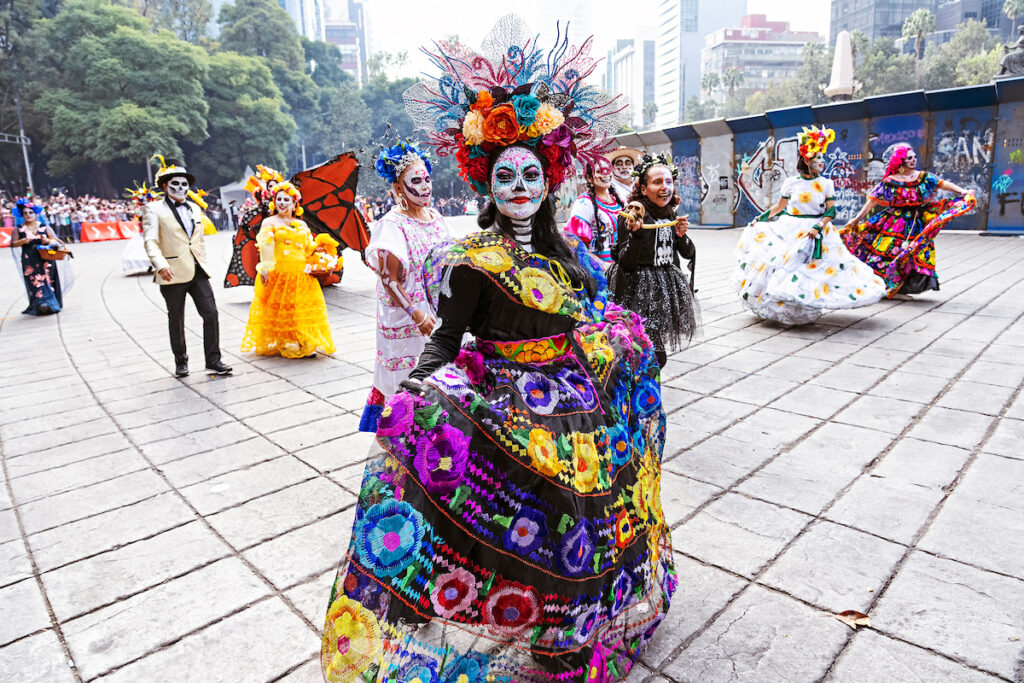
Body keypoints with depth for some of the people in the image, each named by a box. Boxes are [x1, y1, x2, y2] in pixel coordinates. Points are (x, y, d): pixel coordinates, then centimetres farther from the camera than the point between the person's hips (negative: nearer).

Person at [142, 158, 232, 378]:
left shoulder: (195, 208, 16)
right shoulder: (154, 209, -1)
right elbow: (150, 241, -10)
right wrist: (161, 265, -24)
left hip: (198, 272, 5)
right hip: (173, 275, -4)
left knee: (211, 313, -4)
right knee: (176, 321, 7)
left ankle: (213, 361, 3)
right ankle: (181, 363, 20)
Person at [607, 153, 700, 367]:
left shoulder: (671, 216, 9)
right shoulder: (631, 215, -12)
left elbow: (689, 254, 15)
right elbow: (626, 263, -16)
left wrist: (682, 235, -4)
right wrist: (635, 232, -30)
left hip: (667, 290, 7)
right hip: (639, 291, -7)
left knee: (658, 356, 10)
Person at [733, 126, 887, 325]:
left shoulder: (826, 184, 2)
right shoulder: (791, 182, 2)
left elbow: (831, 211, -3)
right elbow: (779, 207, 11)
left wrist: (818, 227, -19)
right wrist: (761, 219, 7)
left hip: (815, 231, -1)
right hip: (789, 231, 1)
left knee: (810, 268, -6)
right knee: (777, 263, -7)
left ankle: (805, 309, 4)